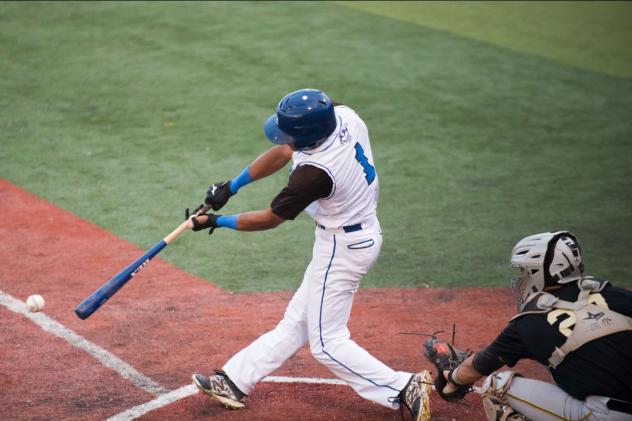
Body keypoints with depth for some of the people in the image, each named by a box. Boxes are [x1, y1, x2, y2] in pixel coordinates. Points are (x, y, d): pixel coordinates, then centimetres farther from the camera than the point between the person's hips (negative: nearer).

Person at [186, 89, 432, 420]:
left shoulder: (316, 172, -32)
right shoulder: (342, 116, -11)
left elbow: (268, 220, -16)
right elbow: (283, 153, 3)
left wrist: (216, 222, -3)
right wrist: (231, 186, 3)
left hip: (342, 247, -9)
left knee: (327, 342, 3)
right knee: (296, 321, 16)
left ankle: (406, 389, 1)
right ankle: (234, 381, 27)